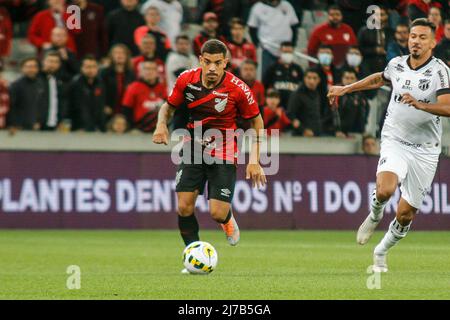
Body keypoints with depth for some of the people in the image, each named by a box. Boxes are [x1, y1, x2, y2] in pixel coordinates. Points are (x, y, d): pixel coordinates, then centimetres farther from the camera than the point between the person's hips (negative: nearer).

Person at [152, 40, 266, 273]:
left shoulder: (238, 89, -16)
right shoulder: (186, 80, -8)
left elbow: (256, 122, -3)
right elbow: (169, 106, 10)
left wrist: (254, 161, -7)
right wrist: (162, 124, -12)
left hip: (223, 153, -3)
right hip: (193, 149, 3)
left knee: (217, 213, -11)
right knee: (184, 207, -8)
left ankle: (228, 220, 28)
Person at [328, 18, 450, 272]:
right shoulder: (397, 64, 3)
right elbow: (379, 79, 27)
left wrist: (419, 104, -39)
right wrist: (345, 89, 31)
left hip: (425, 149, -1)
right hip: (395, 142, 1)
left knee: (406, 214, 4)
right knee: (385, 190, -29)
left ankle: (382, 252, 31)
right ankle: (375, 216, 6)